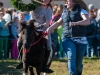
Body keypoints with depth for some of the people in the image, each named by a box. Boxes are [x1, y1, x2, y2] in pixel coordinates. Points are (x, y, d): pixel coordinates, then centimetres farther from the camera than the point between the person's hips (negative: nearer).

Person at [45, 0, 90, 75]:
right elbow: (58, 22, 23)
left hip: (80, 40, -3)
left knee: (78, 62, 4)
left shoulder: (81, 10, -2)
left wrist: (76, 23, -34)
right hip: (67, 39, 3)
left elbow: (87, 21, -18)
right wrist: (49, 29, 8)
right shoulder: (65, 12, 15)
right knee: (71, 57, -21)